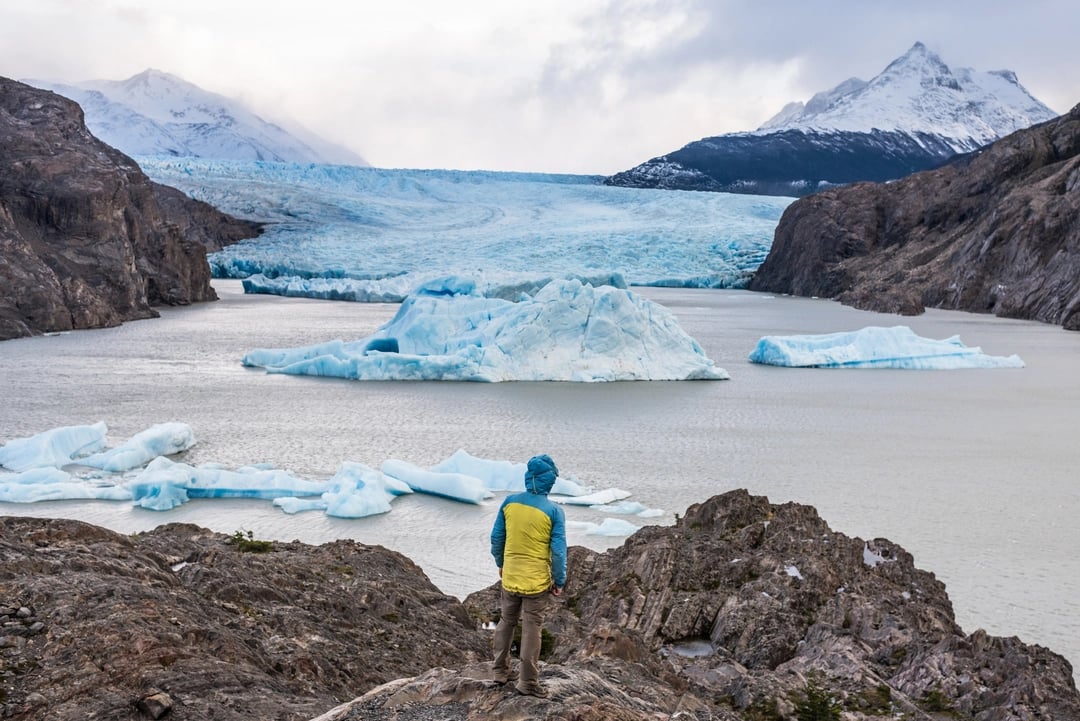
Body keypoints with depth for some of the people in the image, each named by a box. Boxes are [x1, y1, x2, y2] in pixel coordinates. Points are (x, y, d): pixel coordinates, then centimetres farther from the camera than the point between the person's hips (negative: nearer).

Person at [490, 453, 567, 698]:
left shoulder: (509, 502, -5)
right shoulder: (553, 511, -16)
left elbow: (496, 538, 3)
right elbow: (559, 550, -13)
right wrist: (559, 581, -1)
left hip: (510, 577, 4)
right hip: (537, 581, -3)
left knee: (506, 622, 21)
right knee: (531, 629, 6)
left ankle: (500, 669, 31)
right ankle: (528, 682, 13)